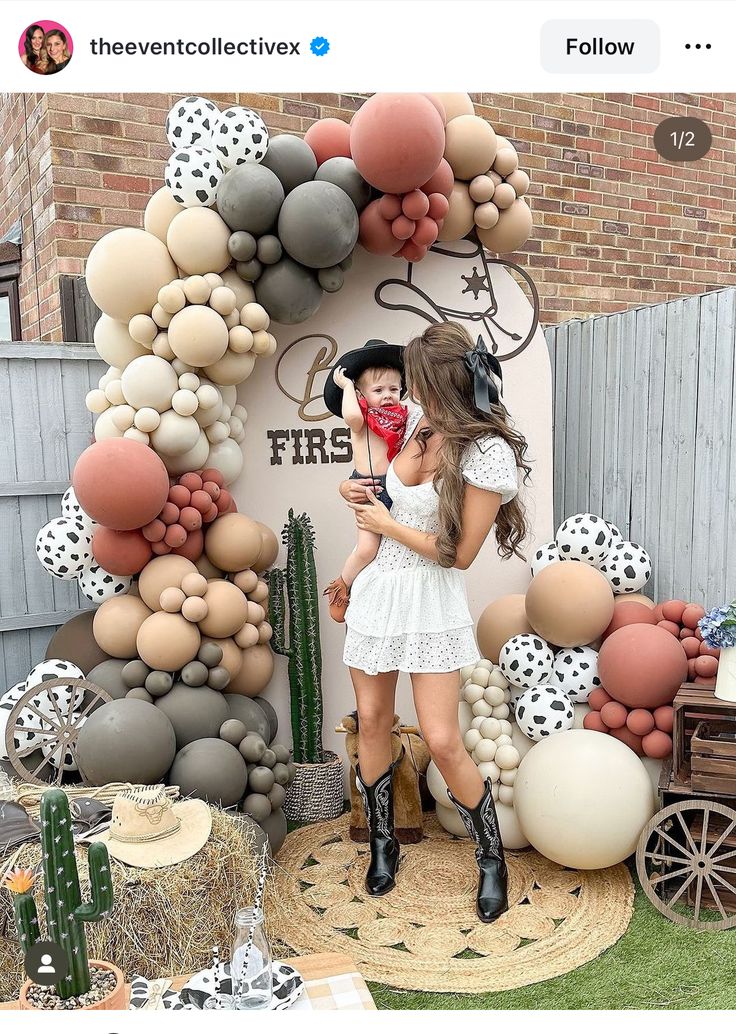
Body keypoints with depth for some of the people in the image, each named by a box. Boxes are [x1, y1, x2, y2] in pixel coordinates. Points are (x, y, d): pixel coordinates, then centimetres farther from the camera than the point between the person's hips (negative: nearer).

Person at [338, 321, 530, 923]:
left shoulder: (489, 453, -19)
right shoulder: (421, 423, 1)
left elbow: (460, 554, -17)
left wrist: (387, 524, -11)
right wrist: (355, 489, 2)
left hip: (433, 605, -6)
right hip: (380, 588, 6)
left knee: (442, 741, -5)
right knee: (372, 720, 12)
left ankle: (493, 857, 20)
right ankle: (382, 842, 33)